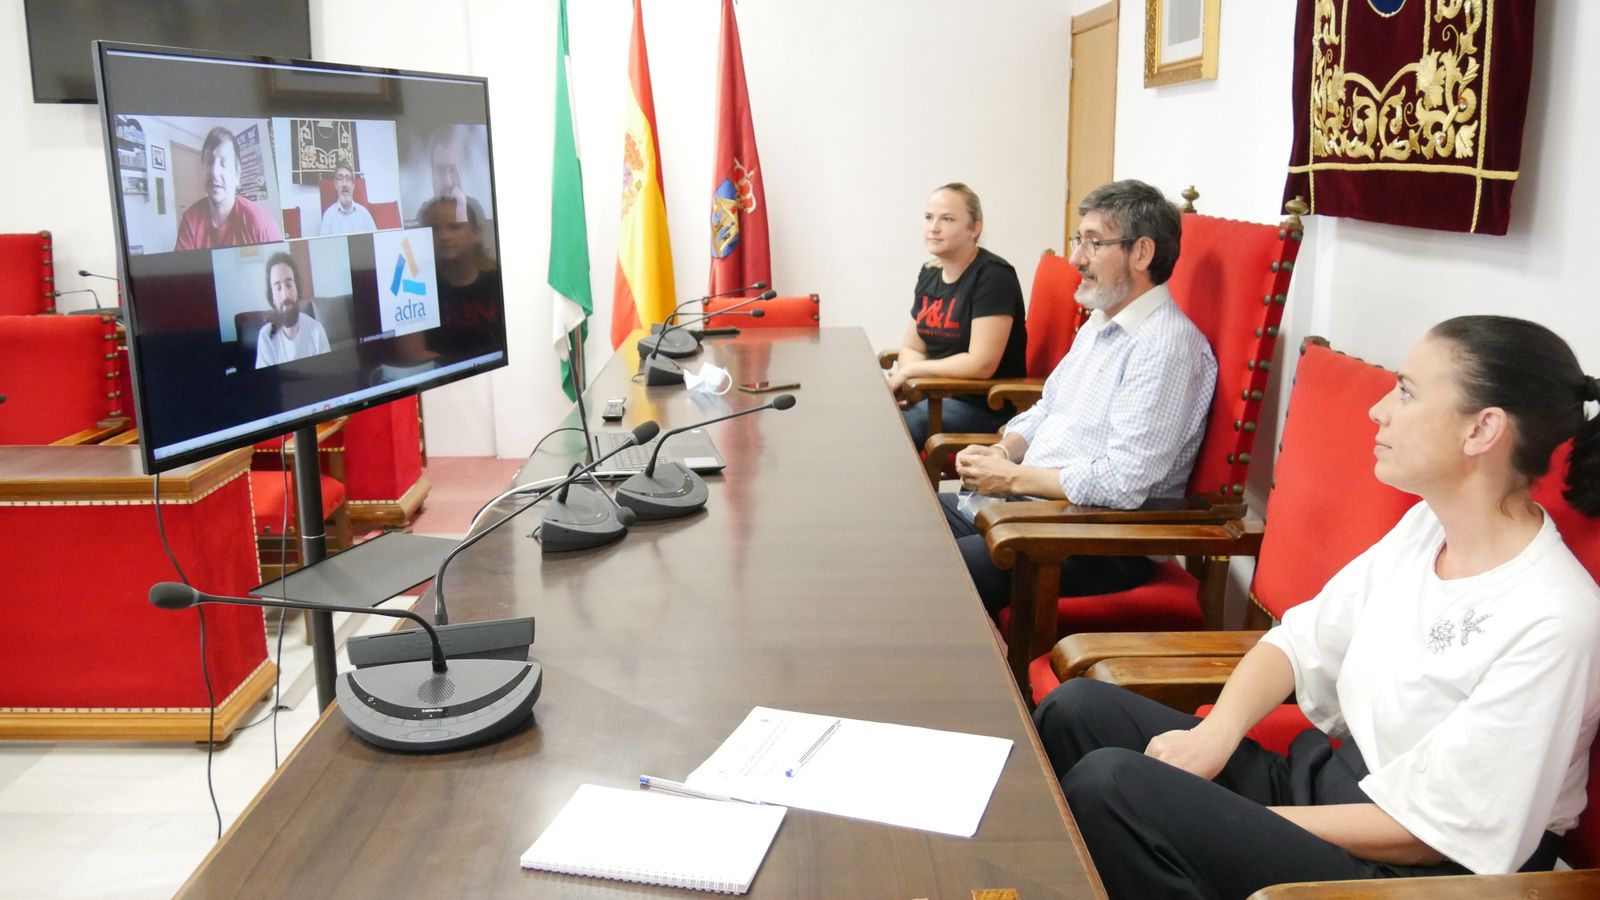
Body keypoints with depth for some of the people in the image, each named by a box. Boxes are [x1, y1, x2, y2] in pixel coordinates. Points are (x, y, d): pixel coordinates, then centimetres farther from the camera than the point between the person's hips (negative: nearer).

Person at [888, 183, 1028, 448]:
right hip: (936, 394, 7)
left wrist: (910, 370, -14)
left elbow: (981, 364, -23)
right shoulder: (929, 274, 9)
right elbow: (911, 348, 12)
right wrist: (903, 379, -11)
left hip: (986, 406, -7)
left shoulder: (993, 275, -15)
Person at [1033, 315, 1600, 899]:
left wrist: (1243, 822, -16)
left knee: (1110, 785, -25)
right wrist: (1218, 731, -12)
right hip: (1325, 779, 8)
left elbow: (1430, 831, -21)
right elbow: (1304, 639, 6)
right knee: (1078, 711, -4)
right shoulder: (1427, 524, 2)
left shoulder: (1553, 620, -23)